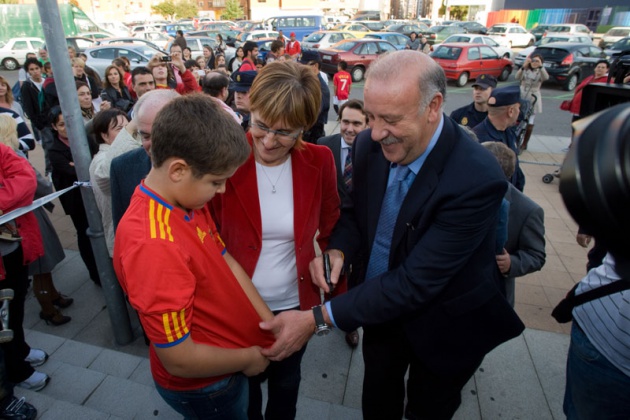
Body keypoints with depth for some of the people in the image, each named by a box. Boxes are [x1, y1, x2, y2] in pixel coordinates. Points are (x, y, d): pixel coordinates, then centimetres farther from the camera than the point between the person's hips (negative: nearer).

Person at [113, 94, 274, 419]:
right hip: (204, 386, -7)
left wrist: (269, 321, -7)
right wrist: (248, 359, -14)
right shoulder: (153, 244, -36)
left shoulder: (189, 201, -9)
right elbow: (179, 360, -30)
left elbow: (226, 262, -2)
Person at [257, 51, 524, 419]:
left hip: (444, 325, -4)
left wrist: (318, 319, -33)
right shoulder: (369, 145, -16)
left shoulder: (477, 180, -33)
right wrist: (337, 250, -22)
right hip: (382, 305, 4)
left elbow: (416, 282, -33)